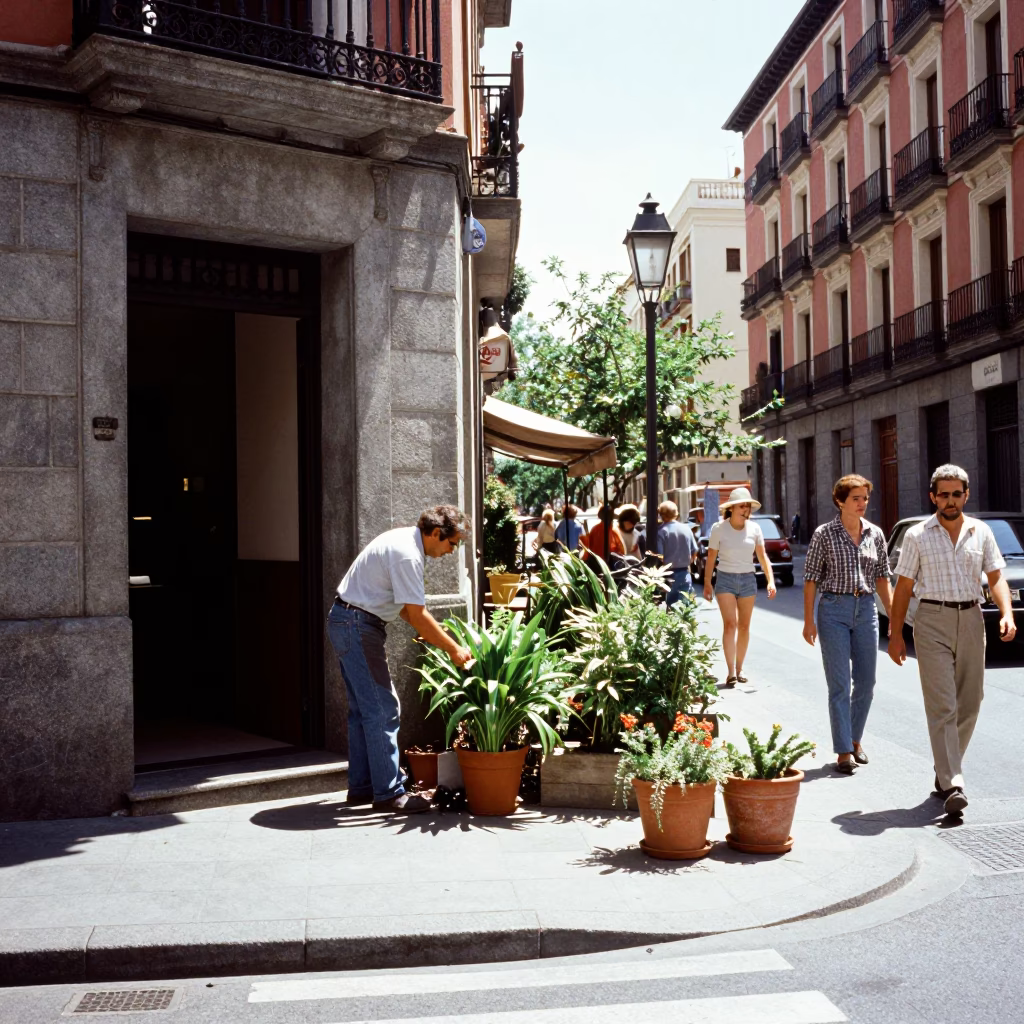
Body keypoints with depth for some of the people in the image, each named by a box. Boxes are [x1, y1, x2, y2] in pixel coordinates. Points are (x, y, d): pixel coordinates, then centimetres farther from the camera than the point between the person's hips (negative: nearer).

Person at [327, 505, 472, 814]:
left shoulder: (404, 540, 11)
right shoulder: (407, 554, -21)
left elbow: (407, 607, 18)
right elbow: (417, 615, -21)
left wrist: (435, 632, 11)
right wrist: (454, 650, -13)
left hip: (349, 625, 11)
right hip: (357, 626, -11)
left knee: (364, 709, 14)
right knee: (383, 709, -8)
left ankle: (361, 787, 21)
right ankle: (389, 792, -4)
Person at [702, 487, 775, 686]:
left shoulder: (754, 529, 0)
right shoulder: (719, 528, -6)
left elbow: (763, 557, 1)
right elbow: (711, 558, 0)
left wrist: (770, 580, -10)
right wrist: (707, 583, 0)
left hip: (748, 580, 3)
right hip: (726, 580, -3)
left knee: (744, 626, 8)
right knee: (730, 624, -12)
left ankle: (739, 668, 20)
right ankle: (731, 672, -16)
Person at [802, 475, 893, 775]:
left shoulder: (875, 534, 7)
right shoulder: (824, 534, -4)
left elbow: (882, 578, 12)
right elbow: (810, 578, -2)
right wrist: (808, 621, -6)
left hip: (866, 609, 4)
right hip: (834, 609, -4)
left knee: (866, 682, 8)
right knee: (839, 684, -4)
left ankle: (855, 739, 26)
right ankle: (844, 751, -1)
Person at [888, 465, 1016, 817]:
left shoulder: (981, 532, 9)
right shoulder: (917, 536, 2)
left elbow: (996, 576, 8)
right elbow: (903, 587, 3)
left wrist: (1007, 613, -10)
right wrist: (895, 635, 0)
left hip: (971, 619, 4)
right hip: (933, 620, -3)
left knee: (969, 705, 7)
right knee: (942, 707, -10)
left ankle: (945, 771, 25)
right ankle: (953, 786, -16)